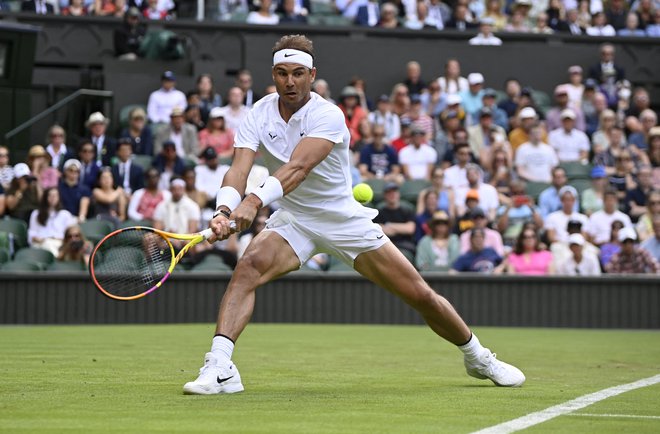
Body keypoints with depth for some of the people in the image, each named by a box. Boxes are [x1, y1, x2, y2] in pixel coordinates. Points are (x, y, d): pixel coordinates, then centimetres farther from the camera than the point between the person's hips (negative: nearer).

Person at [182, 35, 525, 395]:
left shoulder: (328, 115, -23)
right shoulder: (258, 116, -10)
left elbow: (298, 167, -39)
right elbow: (239, 169, -22)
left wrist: (254, 201, -55)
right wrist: (225, 210, -44)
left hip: (347, 222, -2)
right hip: (294, 220, 2)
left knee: (419, 294, 0)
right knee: (248, 267, -28)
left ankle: (476, 355, 25)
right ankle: (218, 367, -35)